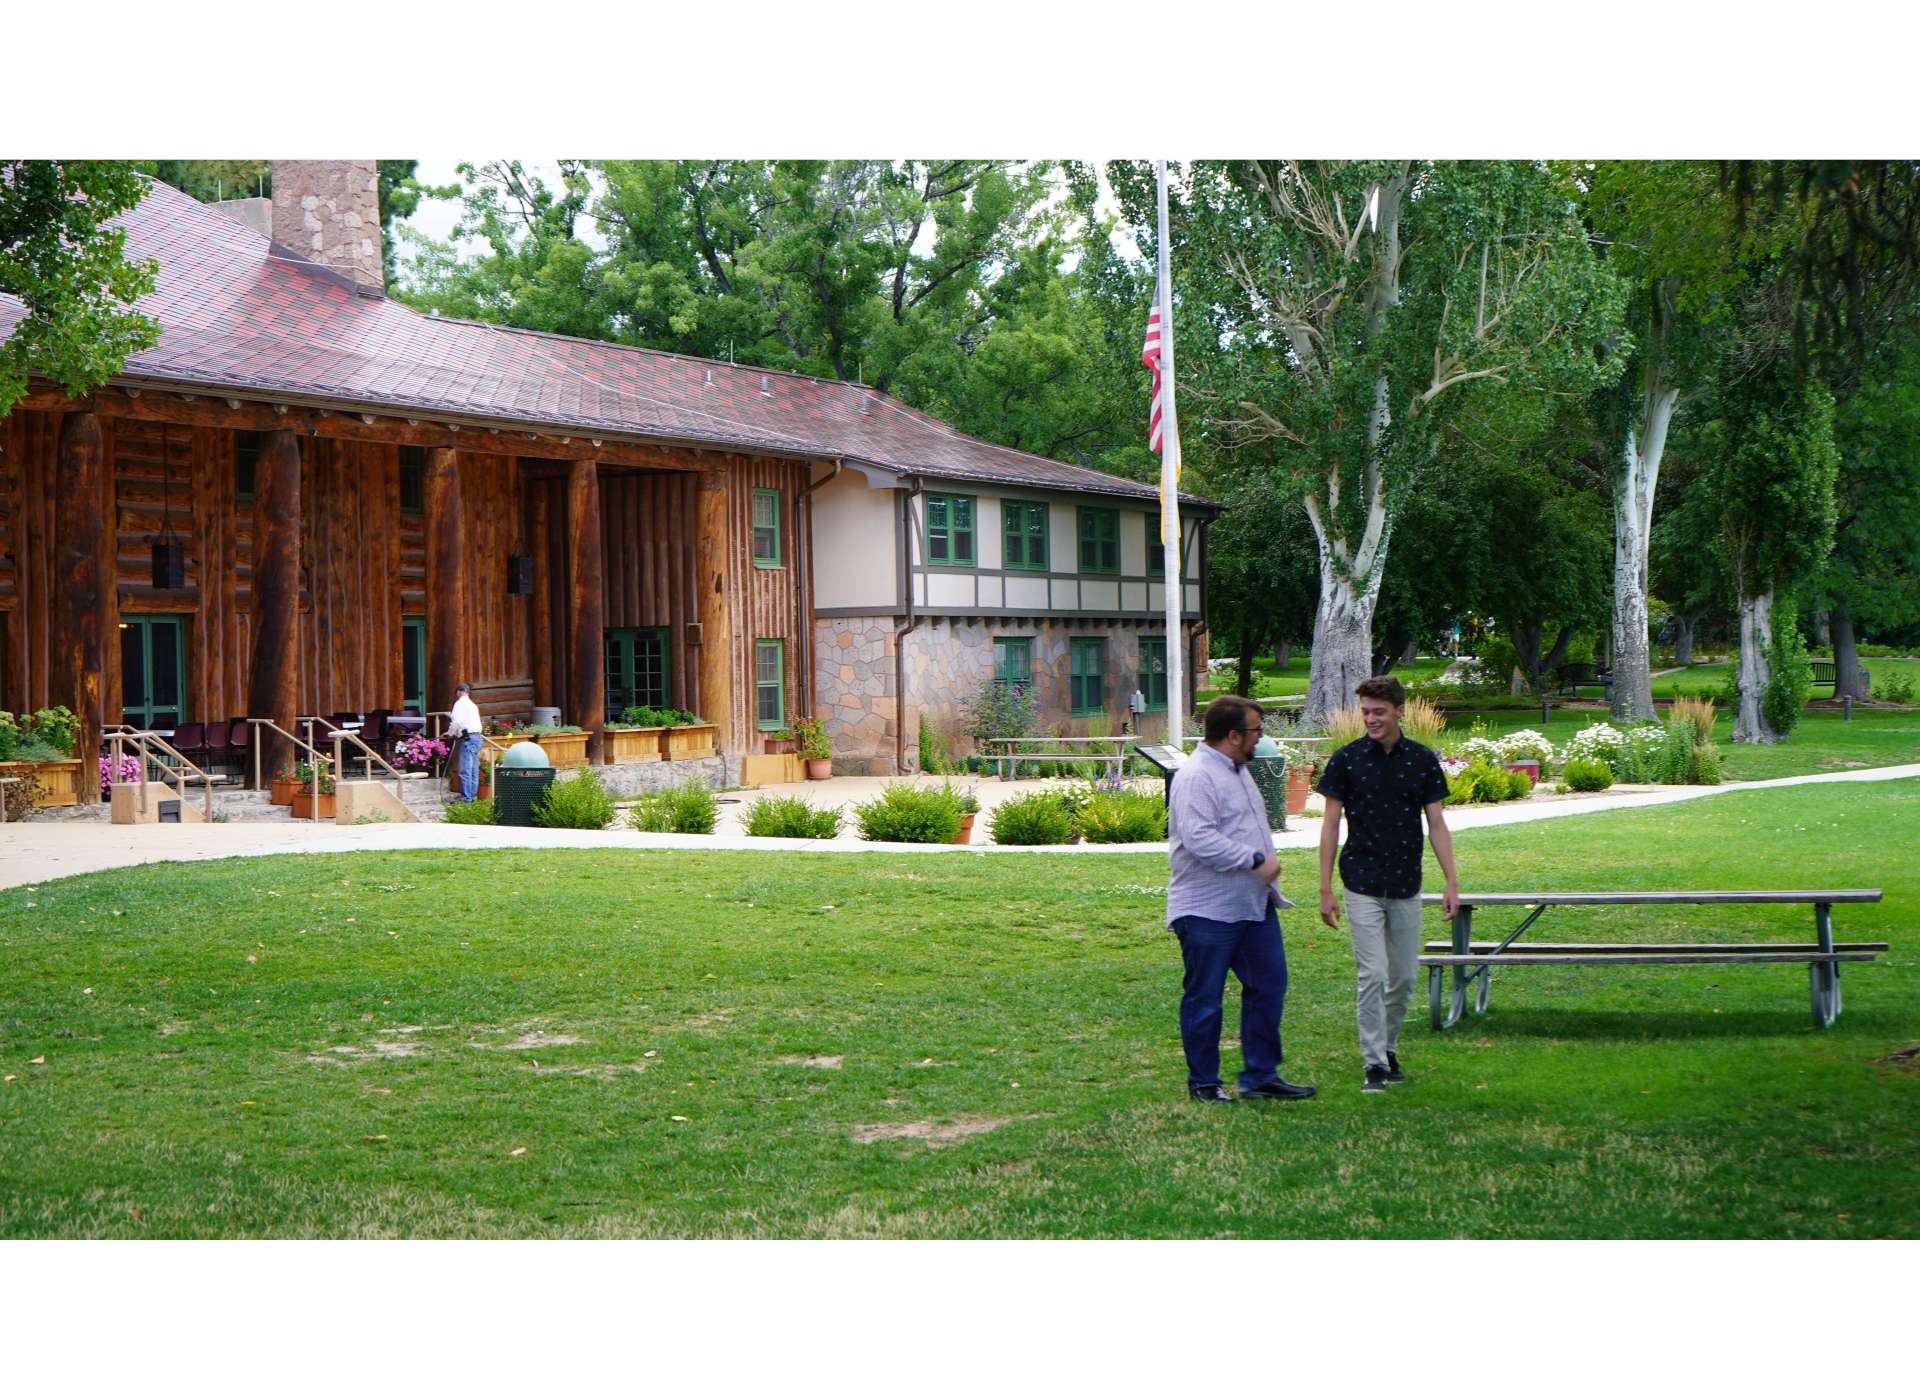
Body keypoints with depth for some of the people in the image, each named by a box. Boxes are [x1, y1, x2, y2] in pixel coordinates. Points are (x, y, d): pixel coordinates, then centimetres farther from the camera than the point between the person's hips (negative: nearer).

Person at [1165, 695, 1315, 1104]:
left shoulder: (1237, 770, 16)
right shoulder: (1196, 776, -18)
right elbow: (1200, 839, -27)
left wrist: (1266, 865, 23)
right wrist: (1256, 860, -22)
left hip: (1253, 905, 10)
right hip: (1207, 912, -10)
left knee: (1268, 985, 11)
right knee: (1204, 999, 1)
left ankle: (1261, 1076, 20)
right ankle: (1203, 1083, 11)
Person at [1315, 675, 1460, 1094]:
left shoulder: (1422, 760, 2)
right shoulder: (1346, 759, -3)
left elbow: (1436, 824, 5)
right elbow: (1331, 824, -1)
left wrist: (1452, 882, -2)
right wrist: (1325, 889, -5)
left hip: (1406, 887, 3)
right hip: (1363, 886, -3)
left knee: (1404, 978, 9)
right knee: (1372, 976, -9)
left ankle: (1388, 1047, 28)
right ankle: (1374, 1064, -5)